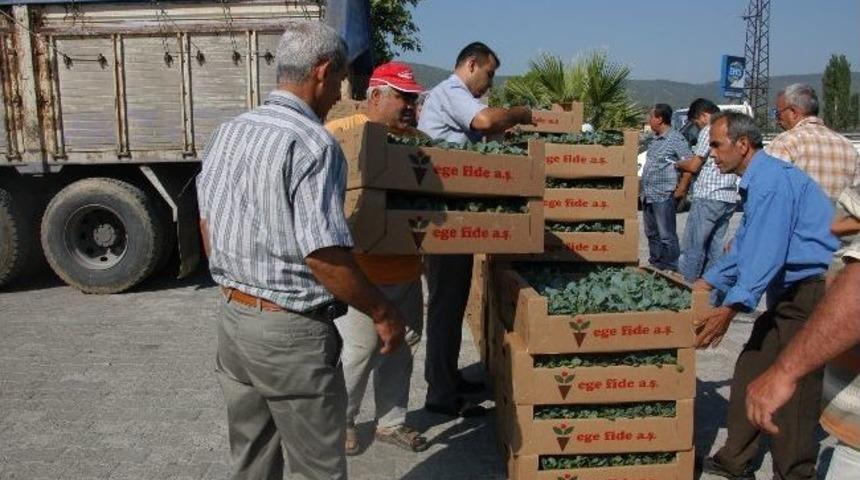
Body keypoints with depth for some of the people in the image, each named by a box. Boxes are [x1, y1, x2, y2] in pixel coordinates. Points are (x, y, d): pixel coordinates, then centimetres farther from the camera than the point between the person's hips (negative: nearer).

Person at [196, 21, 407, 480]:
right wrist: (383, 312, -12)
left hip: (231, 317, 8)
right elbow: (323, 254, -24)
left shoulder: (226, 132, 6)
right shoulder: (311, 143, -20)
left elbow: (206, 224, 14)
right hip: (290, 331, -8)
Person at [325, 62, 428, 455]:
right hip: (361, 271, -6)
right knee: (358, 351, 5)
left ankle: (391, 422, 33)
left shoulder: (415, 139, 10)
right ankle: (341, 421, 27)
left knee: (399, 350, 15)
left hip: (407, 270, 6)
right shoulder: (341, 132, -9)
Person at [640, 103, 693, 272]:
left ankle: (671, 268, 3)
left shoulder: (675, 139, -12)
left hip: (664, 196, -9)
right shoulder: (656, 139, 14)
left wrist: (682, 188, -13)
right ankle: (654, 262, 28)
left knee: (666, 235, -4)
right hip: (648, 195, 9)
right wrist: (644, 191, 16)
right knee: (651, 233, 17)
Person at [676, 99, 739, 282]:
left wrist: (678, 164, 11)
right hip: (729, 198, 8)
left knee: (692, 247, -5)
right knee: (715, 246, 11)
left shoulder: (709, 130, -8)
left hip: (708, 197, -8)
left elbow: (693, 166, -9)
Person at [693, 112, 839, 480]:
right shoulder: (757, 181, 14)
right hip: (791, 293, 11)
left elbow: (767, 252, -28)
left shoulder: (771, 180, -19)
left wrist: (732, 307, -31)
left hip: (813, 293, -11)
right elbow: (747, 246, 22)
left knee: (795, 386, -3)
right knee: (750, 371, 11)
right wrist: (708, 282, 22)